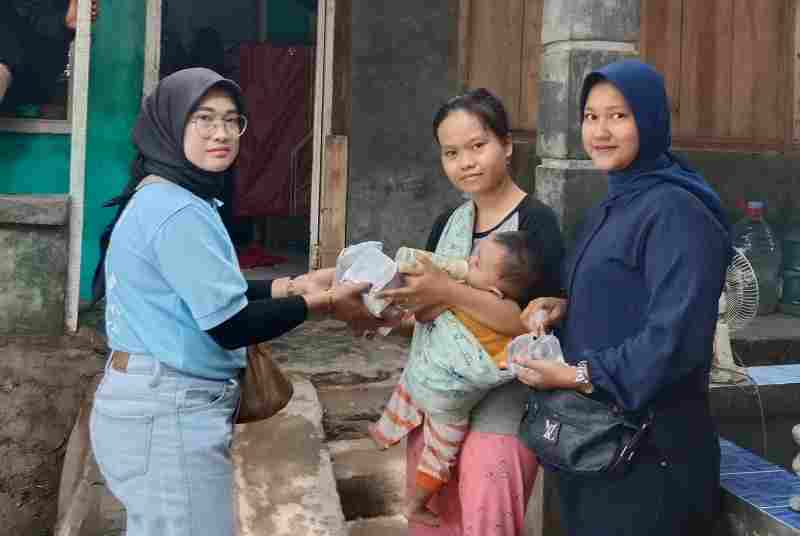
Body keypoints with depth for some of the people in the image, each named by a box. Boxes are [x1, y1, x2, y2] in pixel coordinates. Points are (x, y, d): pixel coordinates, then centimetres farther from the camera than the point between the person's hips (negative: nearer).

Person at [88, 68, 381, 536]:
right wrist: (326, 304, -11)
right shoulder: (177, 210, -20)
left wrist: (294, 286, 10)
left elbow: (209, 292, 15)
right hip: (170, 412, -10)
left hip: (157, 403, 10)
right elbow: (230, 326, -20)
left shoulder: (161, 197, 11)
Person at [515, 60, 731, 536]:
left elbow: (675, 339, -22)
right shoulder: (611, 208, 12)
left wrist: (577, 376, -19)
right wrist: (565, 307, 0)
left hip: (648, 446, -9)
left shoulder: (676, 212, -17)